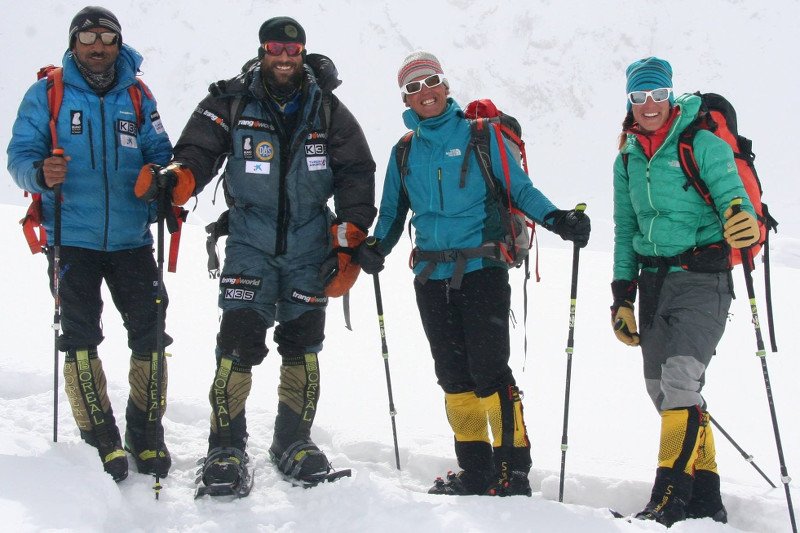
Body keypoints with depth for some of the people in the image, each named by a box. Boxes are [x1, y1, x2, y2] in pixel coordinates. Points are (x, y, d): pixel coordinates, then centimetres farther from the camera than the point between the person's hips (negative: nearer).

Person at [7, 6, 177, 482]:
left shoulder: (137, 96, 10)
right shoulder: (47, 94, 3)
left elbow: (160, 153, 9)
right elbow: (20, 153, -2)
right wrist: (40, 172, -25)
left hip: (131, 239, 2)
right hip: (72, 240, -2)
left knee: (149, 335, 0)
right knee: (80, 340, -1)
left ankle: (147, 435, 15)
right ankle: (101, 440, 9)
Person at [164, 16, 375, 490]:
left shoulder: (327, 110, 3)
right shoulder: (231, 103, 0)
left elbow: (356, 172, 3)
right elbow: (199, 148, -4)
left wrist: (351, 238, -4)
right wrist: (178, 175, -28)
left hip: (309, 245, 2)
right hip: (250, 242, -2)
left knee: (303, 344, 5)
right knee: (240, 339, -12)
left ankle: (293, 441, 20)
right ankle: (227, 446, -2)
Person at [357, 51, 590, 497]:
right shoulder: (404, 152, 14)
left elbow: (519, 188, -3)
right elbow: (393, 213, 21)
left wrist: (556, 219, -20)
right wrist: (376, 247, 1)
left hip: (482, 267, -5)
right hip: (431, 275, 5)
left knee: (489, 372, -11)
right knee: (454, 377, 8)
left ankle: (514, 472, -6)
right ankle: (476, 472, 15)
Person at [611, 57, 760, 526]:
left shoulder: (703, 145, -4)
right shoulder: (627, 160, 13)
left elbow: (733, 197, -12)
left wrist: (745, 223, -36)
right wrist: (622, 296, 13)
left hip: (702, 276, -6)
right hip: (654, 280, 6)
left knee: (681, 377, -20)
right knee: (662, 388, 4)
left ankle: (673, 494, -19)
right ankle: (703, 495, 13)